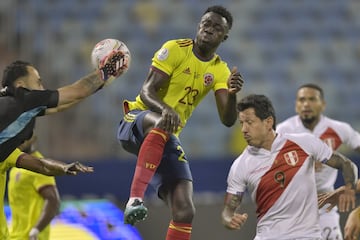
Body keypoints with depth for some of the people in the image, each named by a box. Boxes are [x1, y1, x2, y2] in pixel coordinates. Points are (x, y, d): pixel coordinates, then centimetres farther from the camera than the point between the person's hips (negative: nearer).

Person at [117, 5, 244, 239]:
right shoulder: (175, 49, -7)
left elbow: (228, 119, -4)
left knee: (184, 211, -10)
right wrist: (164, 109, -38)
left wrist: (232, 94, -25)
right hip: (137, 121, -5)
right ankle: (135, 198, -49)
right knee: (162, 124, -43)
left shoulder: (219, 71, 6)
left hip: (168, 140, 5)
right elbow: (147, 91, -16)